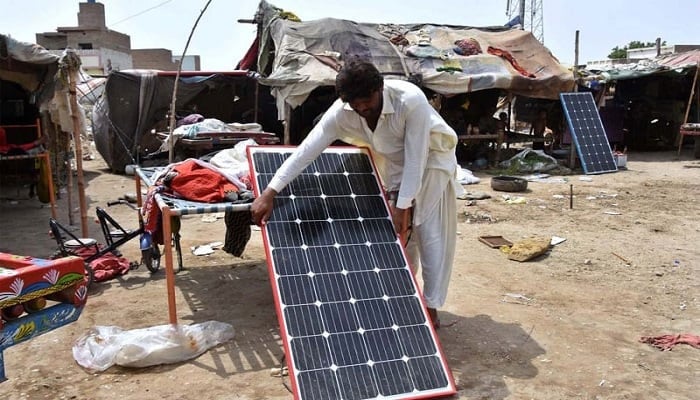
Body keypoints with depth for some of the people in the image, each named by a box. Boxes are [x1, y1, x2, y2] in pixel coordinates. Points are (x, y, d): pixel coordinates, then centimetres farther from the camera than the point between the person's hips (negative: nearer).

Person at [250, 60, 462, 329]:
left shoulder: (411, 100, -37)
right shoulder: (341, 113, -26)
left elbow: (416, 157, -32)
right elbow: (306, 150, -29)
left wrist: (403, 206, -28)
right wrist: (269, 194, -33)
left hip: (431, 160, -4)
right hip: (395, 166, 4)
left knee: (431, 233, -5)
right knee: (399, 235, 8)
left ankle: (430, 306, 5)